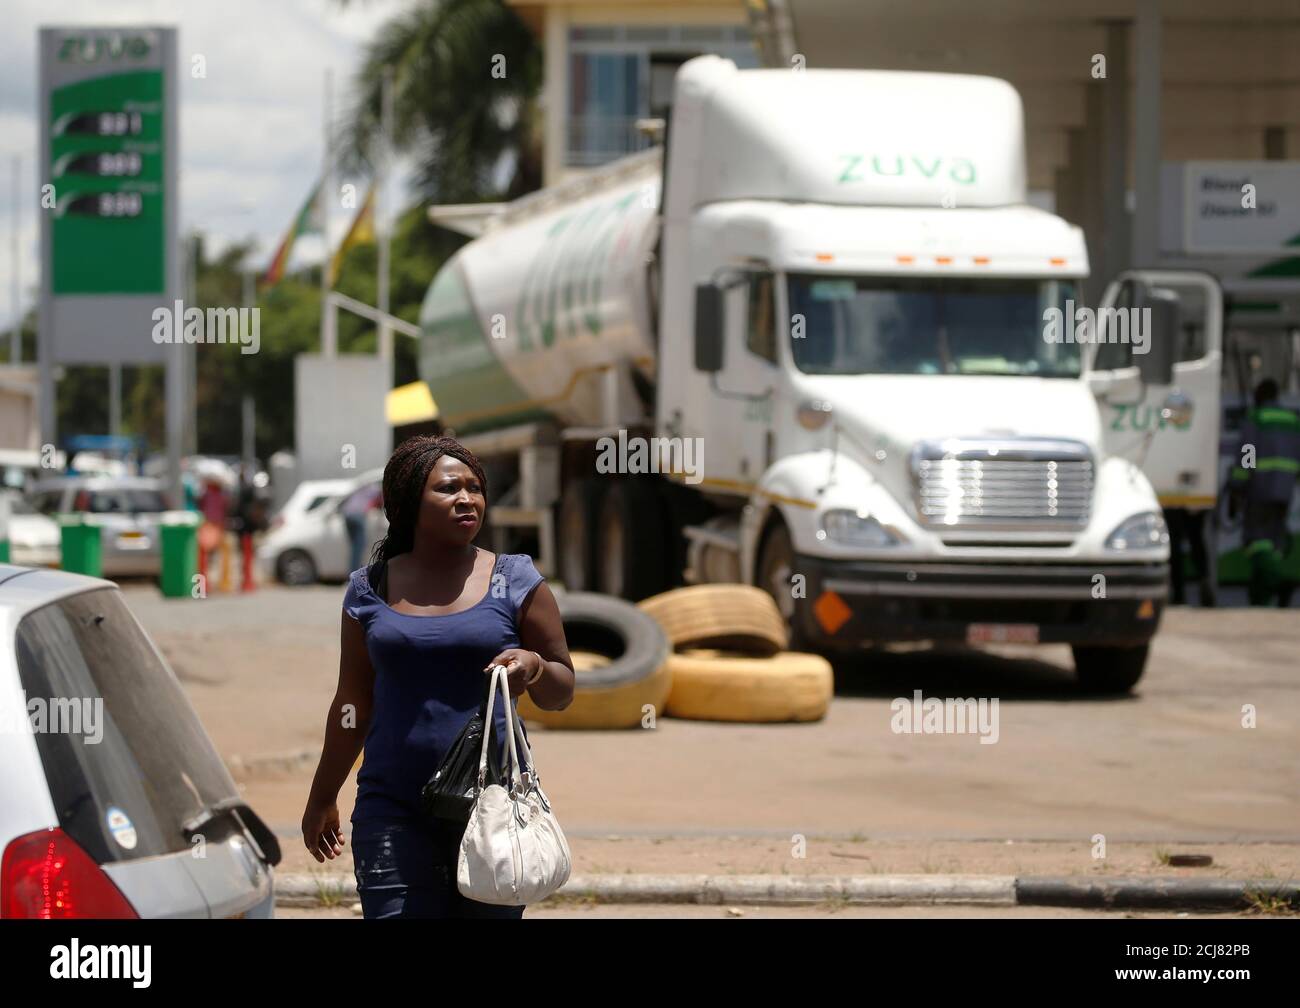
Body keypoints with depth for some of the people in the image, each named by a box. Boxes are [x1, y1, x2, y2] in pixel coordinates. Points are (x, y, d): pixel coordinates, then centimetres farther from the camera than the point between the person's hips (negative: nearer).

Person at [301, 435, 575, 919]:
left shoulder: (514, 581, 4)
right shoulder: (371, 589, 8)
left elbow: (561, 692, 6)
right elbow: (353, 705, 16)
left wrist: (534, 666, -17)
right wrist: (322, 799, 20)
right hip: (394, 805, 0)